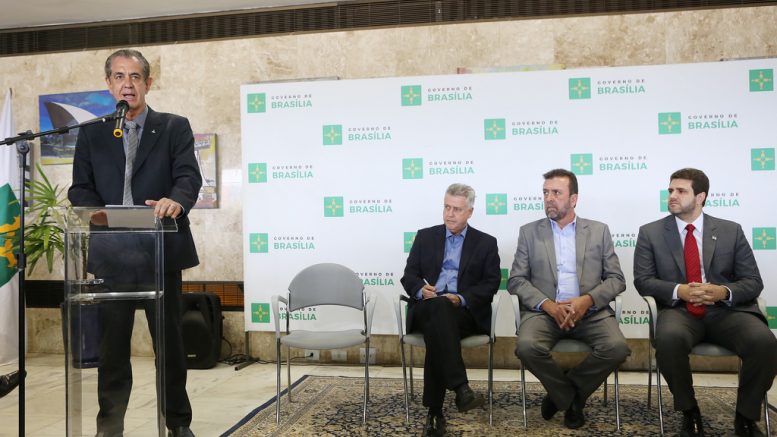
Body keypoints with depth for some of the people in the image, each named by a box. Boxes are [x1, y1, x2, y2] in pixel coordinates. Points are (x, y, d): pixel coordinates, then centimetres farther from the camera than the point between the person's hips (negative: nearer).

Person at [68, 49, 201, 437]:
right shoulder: (91, 134, 12)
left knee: (169, 339, 8)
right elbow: (80, 189, 7)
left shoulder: (175, 128, 5)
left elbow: (188, 176, -8)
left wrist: (176, 201, -31)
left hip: (161, 249, -2)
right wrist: (98, 214, -15)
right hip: (110, 252, 2)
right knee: (111, 342, 8)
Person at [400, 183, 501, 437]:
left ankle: (435, 411, -36)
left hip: (466, 312, -1)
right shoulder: (425, 236, 17)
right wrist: (421, 290, -13)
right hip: (426, 309, 1)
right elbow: (409, 275, 12)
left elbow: (491, 283, 3)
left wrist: (461, 298, -15)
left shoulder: (486, 243, 13)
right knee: (437, 307, -38)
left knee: (436, 330, -36)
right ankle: (460, 387, -47)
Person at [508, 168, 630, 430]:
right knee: (527, 347, -31)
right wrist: (547, 304, -13)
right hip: (544, 311, -1)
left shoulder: (599, 231, 12)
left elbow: (617, 279, 7)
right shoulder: (529, 232, 11)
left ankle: (562, 393, 0)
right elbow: (516, 280, 4)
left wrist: (588, 300, -13)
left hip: (591, 311, 1)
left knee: (617, 347, -27)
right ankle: (570, 398, 0)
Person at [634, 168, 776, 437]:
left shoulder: (731, 231, 10)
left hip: (727, 310, 1)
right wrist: (678, 291, -17)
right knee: (669, 339, -36)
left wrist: (724, 292, -15)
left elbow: (753, 282, 7)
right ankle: (690, 413, -10)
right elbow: (643, 280, 2)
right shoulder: (650, 233, 8)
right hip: (679, 310, -1)